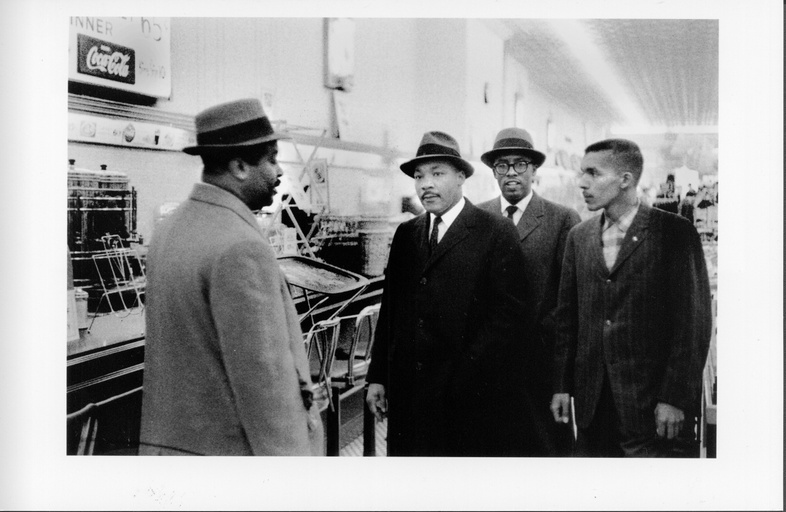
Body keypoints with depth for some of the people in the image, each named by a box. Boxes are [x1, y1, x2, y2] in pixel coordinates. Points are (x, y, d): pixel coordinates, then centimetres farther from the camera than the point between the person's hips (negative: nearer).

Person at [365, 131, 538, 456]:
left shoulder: (496, 233, -5)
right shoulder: (405, 234, 11)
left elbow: (509, 315, -10)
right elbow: (390, 309, 12)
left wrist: (467, 377, -14)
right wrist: (377, 377, 6)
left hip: (475, 393, -4)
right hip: (410, 393, 4)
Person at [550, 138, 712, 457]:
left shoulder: (675, 233, -5)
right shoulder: (578, 237, 10)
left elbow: (694, 321, -8)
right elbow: (567, 316, 11)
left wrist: (675, 398, -12)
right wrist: (562, 386, 6)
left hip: (654, 405, -4)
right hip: (592, 404, 4)